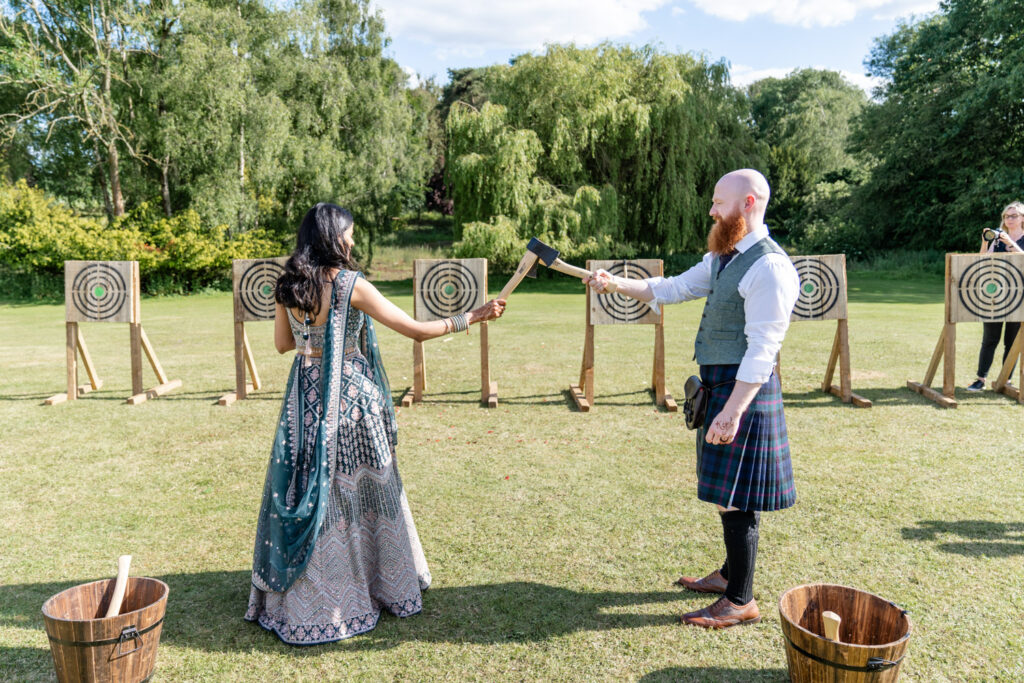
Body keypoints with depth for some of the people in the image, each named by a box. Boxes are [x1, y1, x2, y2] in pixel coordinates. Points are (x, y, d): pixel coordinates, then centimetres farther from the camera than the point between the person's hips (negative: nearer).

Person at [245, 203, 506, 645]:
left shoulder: (288, 288, 0)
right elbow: (416, 331, -14)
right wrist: (473, 317, -8)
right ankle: (386, 588, 29)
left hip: (305, 399, 4)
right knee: (360, 488, 11)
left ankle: (295, 602, 23)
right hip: (352, 398, -4)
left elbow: (282, 343, 13)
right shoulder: (351, 285, -13)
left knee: (308, 491, 12)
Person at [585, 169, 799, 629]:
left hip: (743, 389, -9)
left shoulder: (769, 267, -18)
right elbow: (672, 288, 19)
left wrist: (732, 412, -26)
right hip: (717, 383, 10)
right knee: (725, 490, 20)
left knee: (734, 496, -1)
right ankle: (731, 573, 38)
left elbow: (762, 350, -23)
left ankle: (741, 601, 14)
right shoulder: (722, 258, 12)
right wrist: (616, 285, 10)